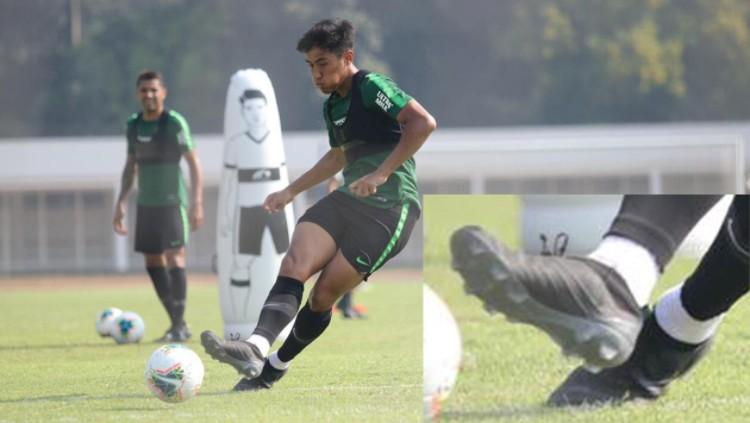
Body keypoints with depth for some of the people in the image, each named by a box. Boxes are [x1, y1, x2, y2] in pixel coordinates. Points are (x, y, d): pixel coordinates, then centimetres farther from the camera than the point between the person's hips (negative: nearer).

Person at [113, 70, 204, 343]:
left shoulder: (174, 123, -9)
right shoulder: (134, 125, 9)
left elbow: (193, 162, -9)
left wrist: (197, 202, -16)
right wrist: (121, 202, 15)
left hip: (172, 201, -7)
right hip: (146, 204, 7)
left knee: (174, 257, -14)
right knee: (153, 262, 8)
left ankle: (179, 325, -14)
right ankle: (176, 323, 17)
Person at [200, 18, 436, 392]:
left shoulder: (372, 87, -10)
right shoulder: (332, 107, 17)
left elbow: (423, 123, -22)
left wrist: (381, 174, -25)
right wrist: (291, 191, 34)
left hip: (390, 204, -8)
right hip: (349, 199, 8)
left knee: (325, 293, -10)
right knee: (294, 264, -17)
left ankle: (273, 369, 3)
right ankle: (256, 348, -33)